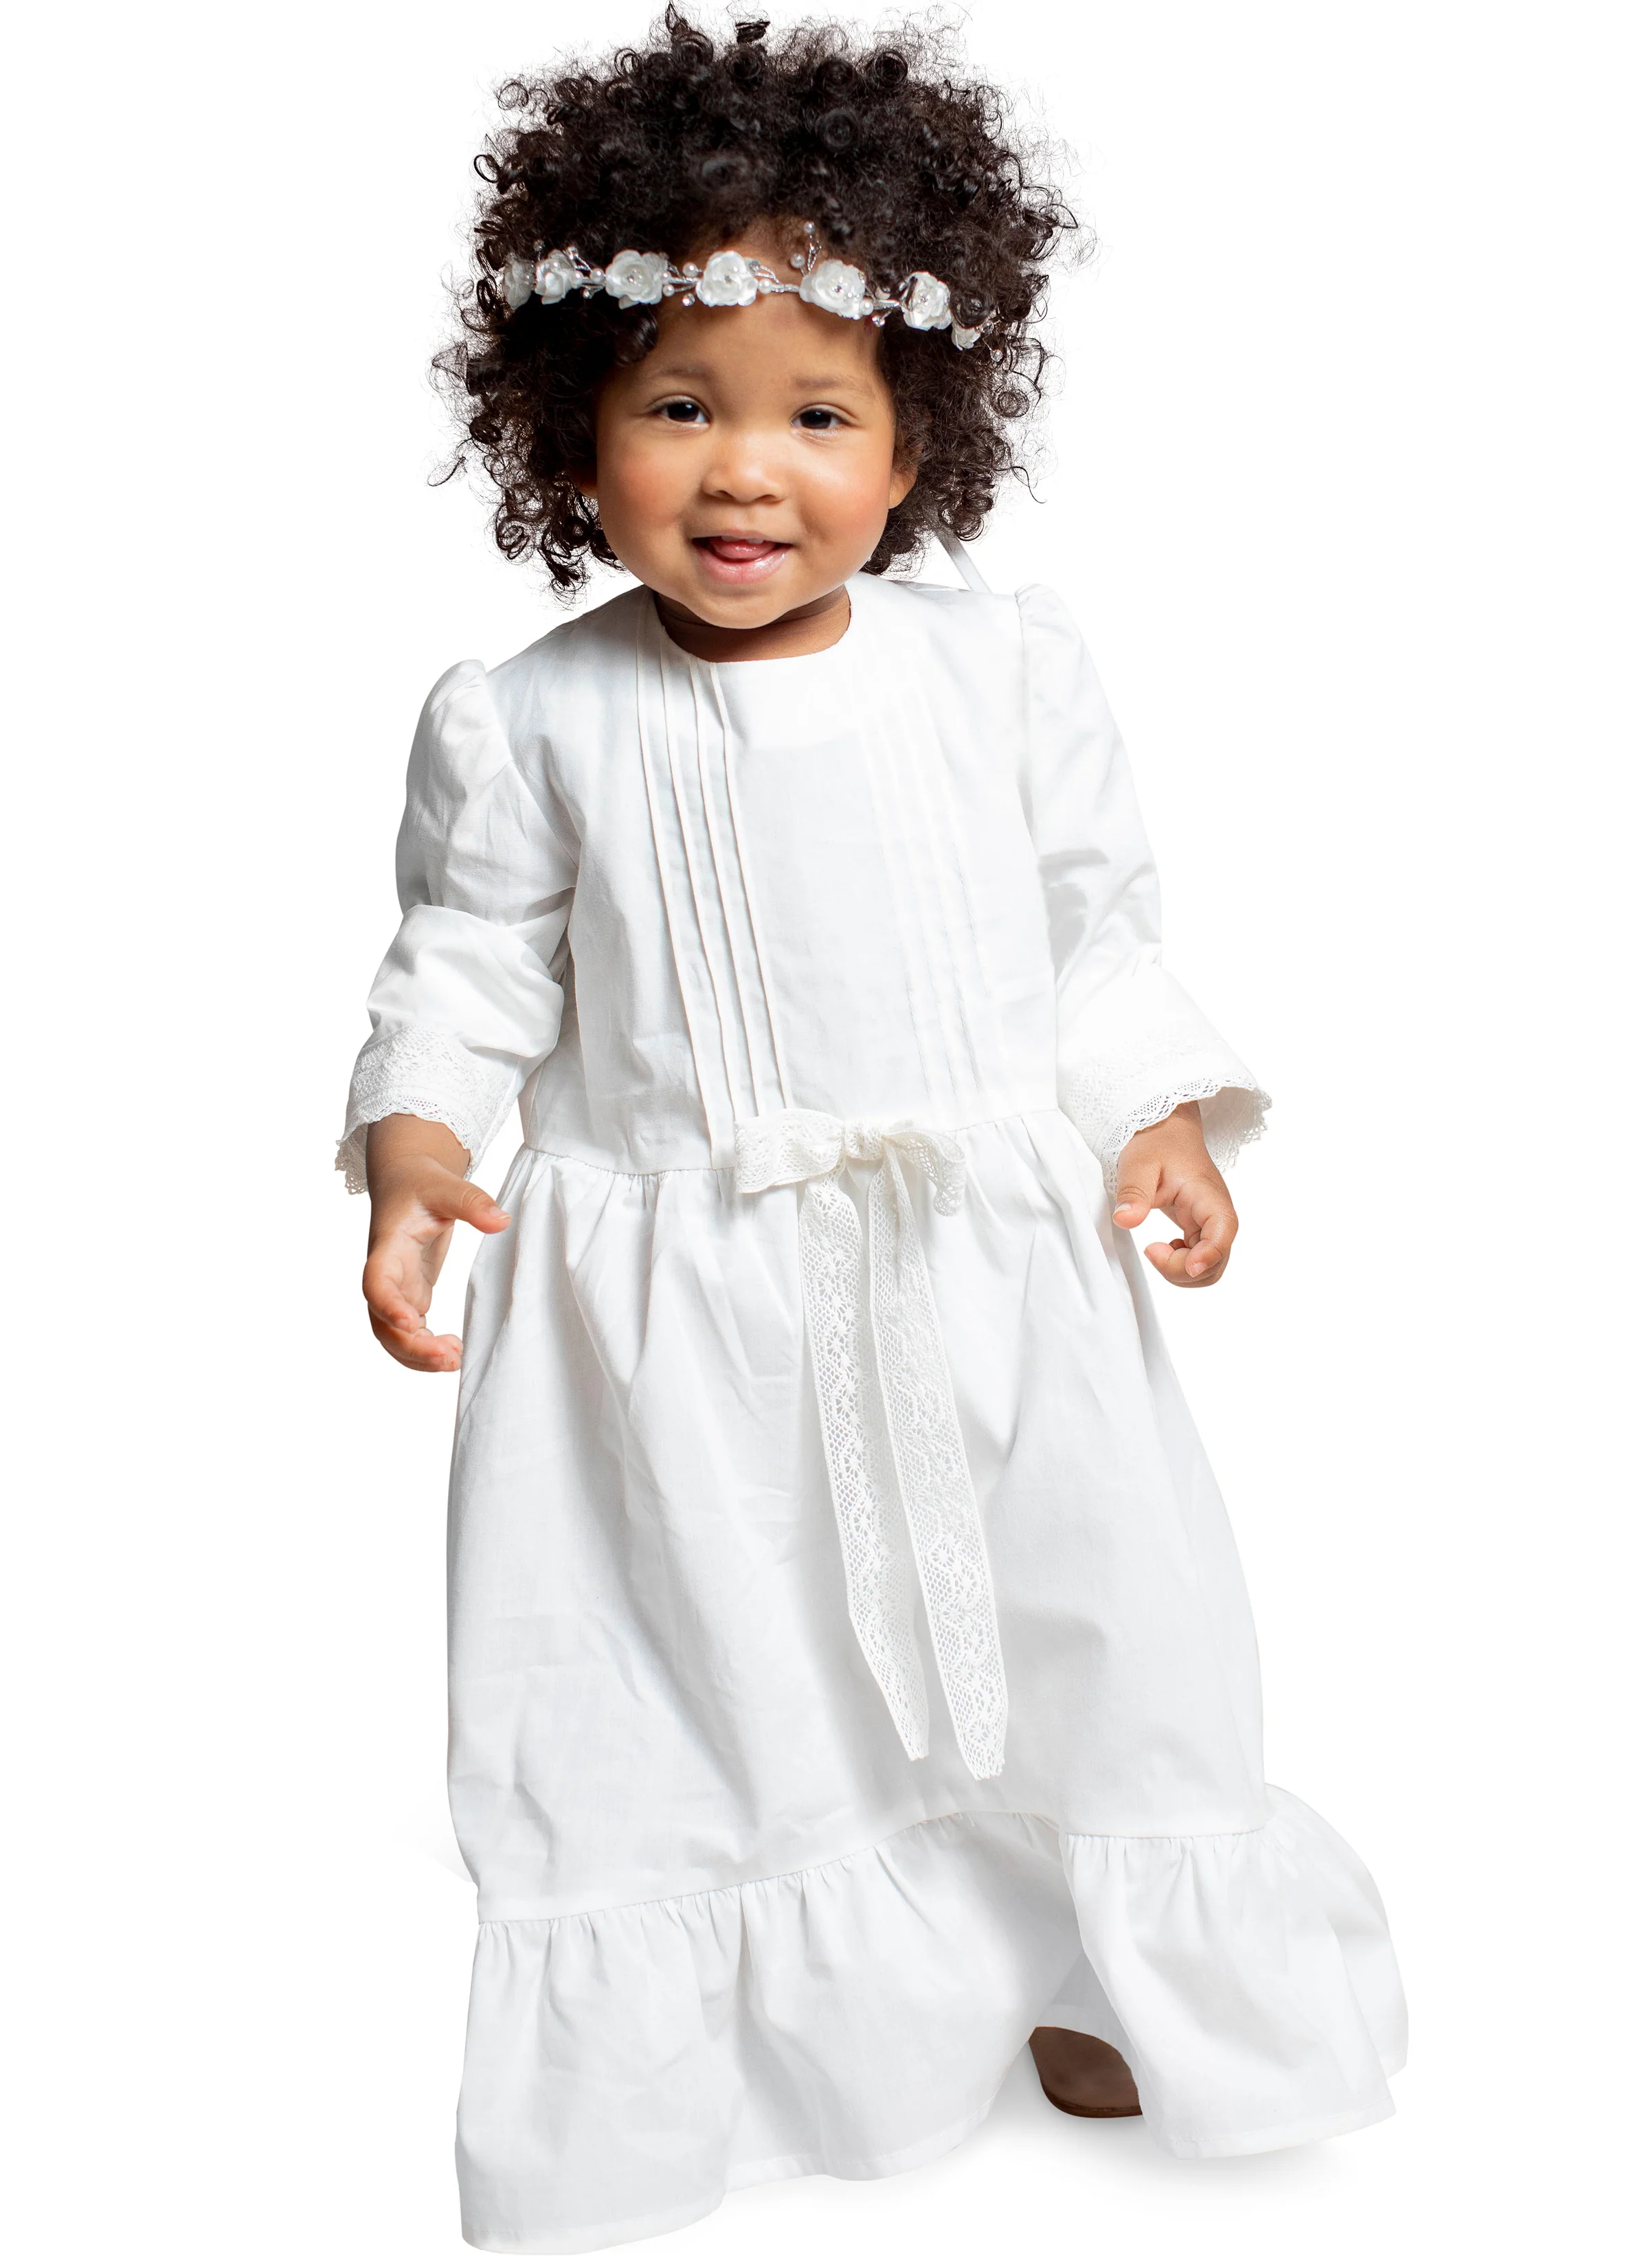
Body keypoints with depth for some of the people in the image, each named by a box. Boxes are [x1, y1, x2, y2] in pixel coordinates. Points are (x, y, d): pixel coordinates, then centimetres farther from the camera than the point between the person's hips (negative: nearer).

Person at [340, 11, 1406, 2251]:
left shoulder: (1006, 666, -2)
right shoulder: (528, 722, -5)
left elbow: (1098, 923, 7)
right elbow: (473, 965, 1)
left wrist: (1158, 1118, -4)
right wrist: (419, 1143, -15)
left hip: (996, 1251, 2)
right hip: (671, 1288, -1)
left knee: (1088, 1609, 11)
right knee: (692, 1648, 9)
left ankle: (1093, 1967, 37)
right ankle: (700, 2014, 34)